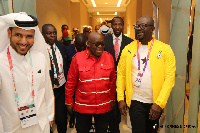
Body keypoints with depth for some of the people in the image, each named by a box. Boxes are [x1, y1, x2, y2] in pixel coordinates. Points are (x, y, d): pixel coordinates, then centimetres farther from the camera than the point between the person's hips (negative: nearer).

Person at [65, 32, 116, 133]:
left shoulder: (109, 57, -2)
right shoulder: (77, 58, -9)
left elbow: (112, 80, 6)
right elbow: (71, 82, -4)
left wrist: (112, 99, 11)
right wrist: (69, 102, 0)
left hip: (104, 107, 2)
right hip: (82, 107, -1)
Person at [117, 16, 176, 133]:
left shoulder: (165, 49, -6)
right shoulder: (128, 49, 1)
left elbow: (170, 78, -10)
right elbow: (121, 74, 3)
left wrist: (159, 103, -17)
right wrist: (120, 98, -3)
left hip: (156, 103, 0)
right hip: (135, 101, 0)